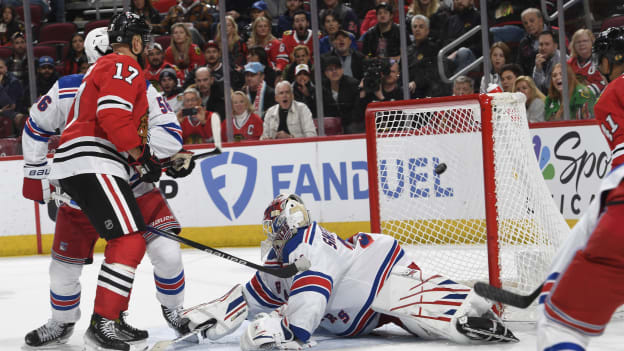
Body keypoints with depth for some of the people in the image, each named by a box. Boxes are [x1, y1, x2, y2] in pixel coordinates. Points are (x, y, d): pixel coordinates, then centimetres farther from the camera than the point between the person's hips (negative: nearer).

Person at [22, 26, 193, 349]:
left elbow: (167, 130, -13)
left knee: (167, 252, -13)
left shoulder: (142, 89, -11)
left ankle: (174, 311, 14)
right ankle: (61, 324, 32)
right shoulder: (66, 91, -12)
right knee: (64, 266, 5)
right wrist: (35, 172, 3)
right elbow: (36, 127, 2)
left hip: (135, 187, 0)